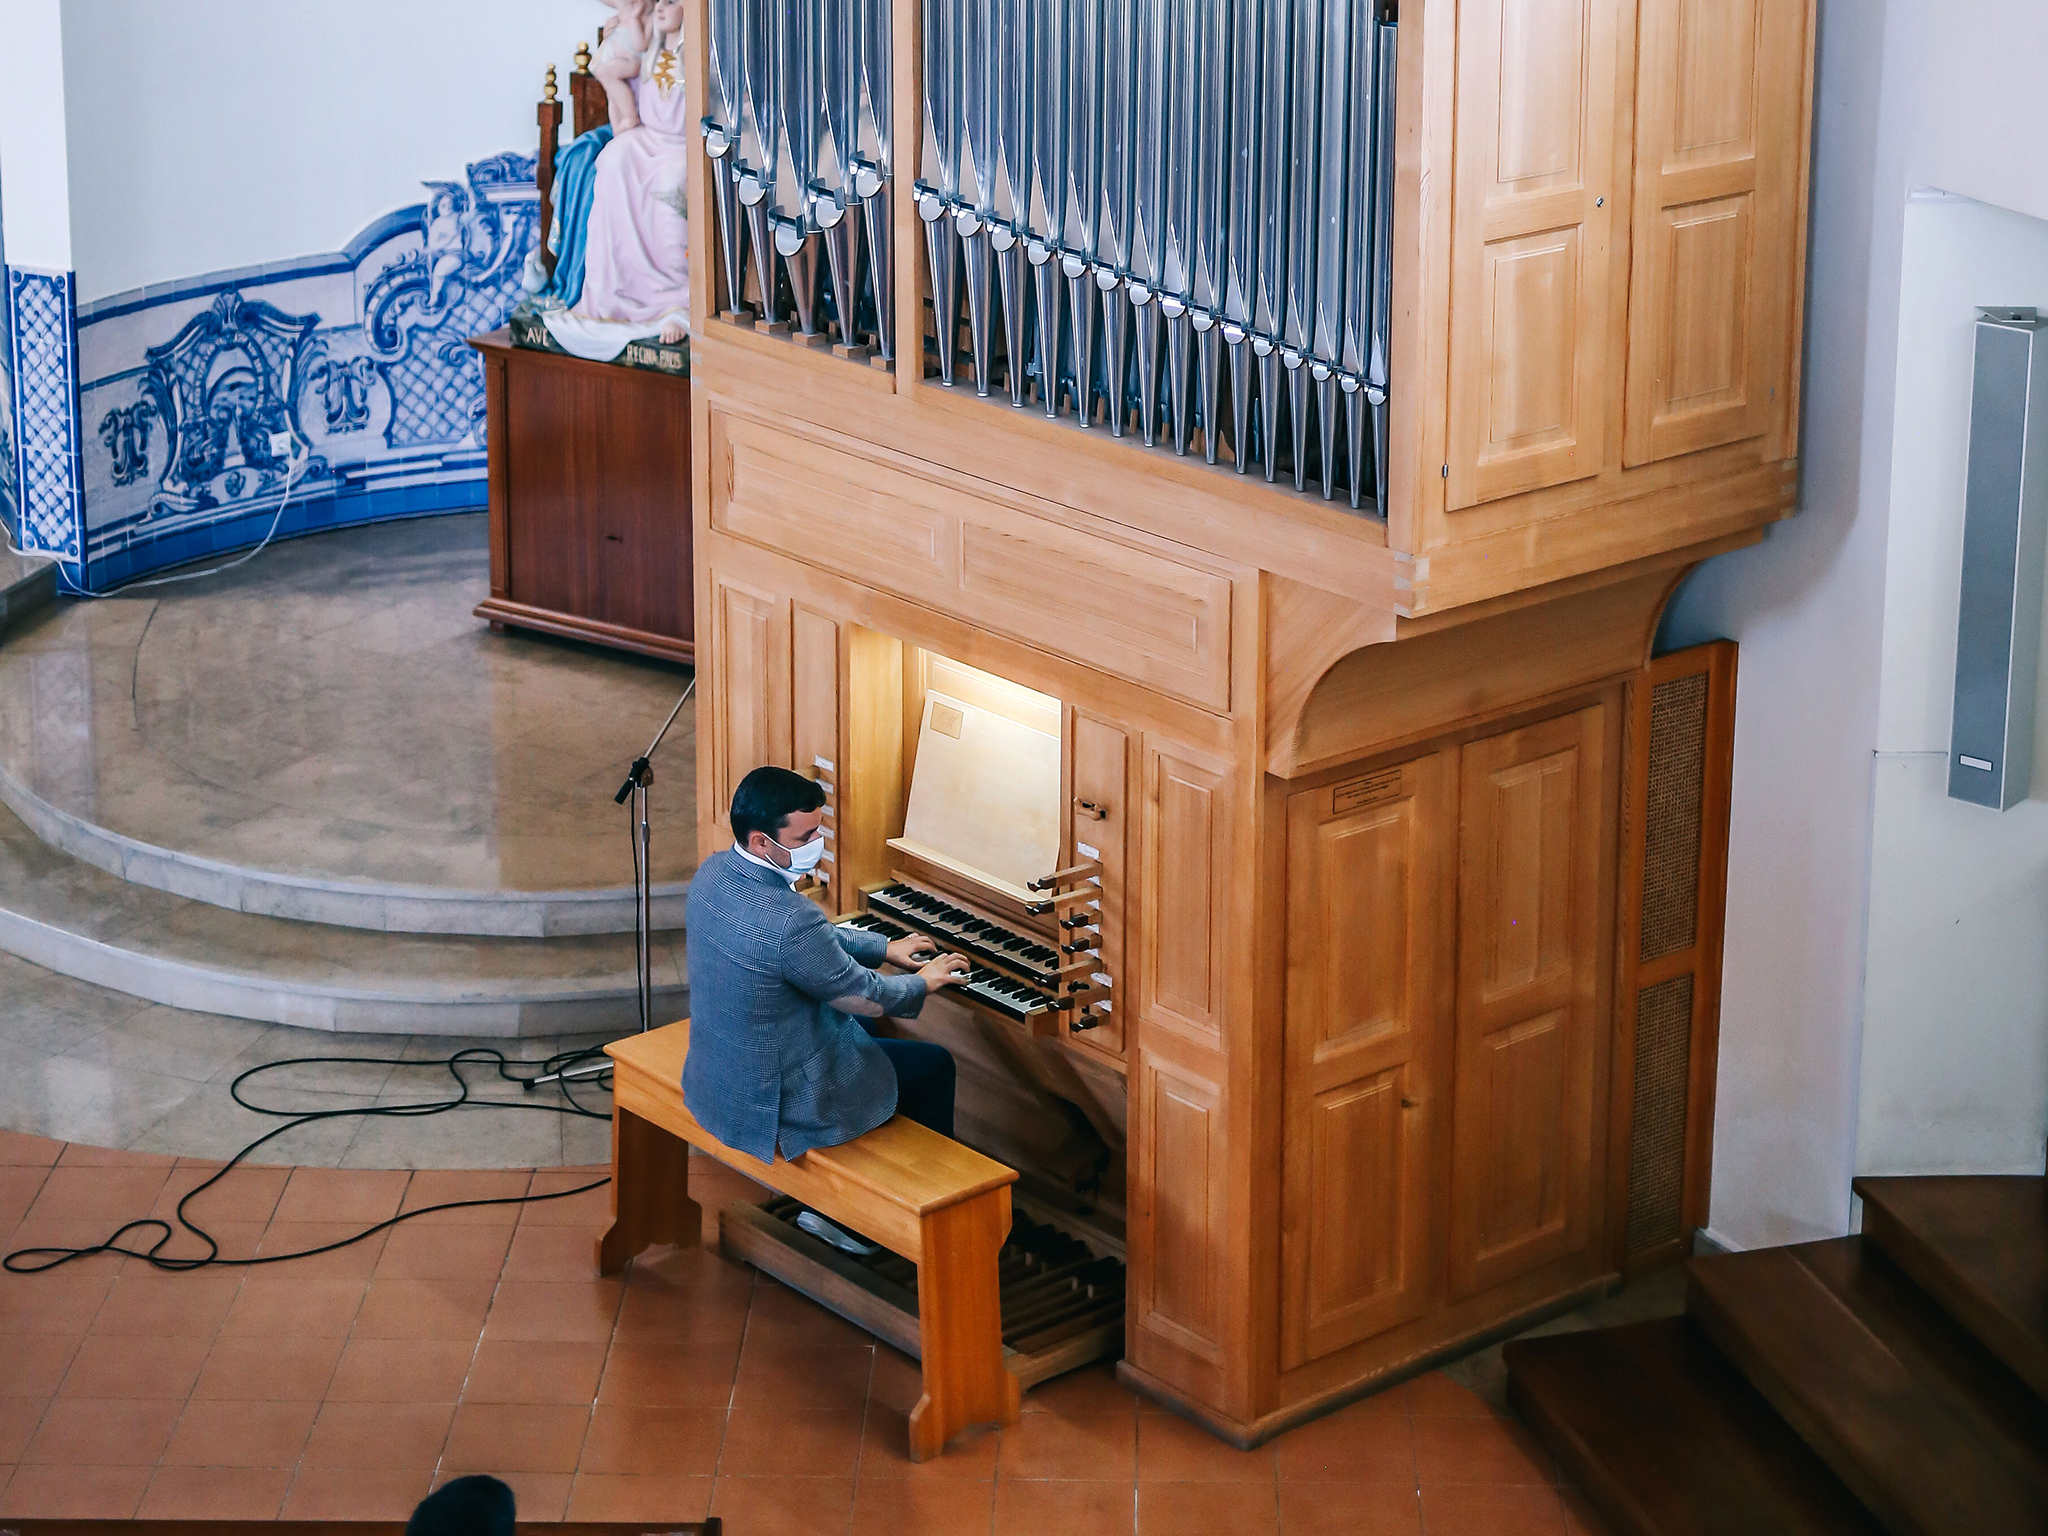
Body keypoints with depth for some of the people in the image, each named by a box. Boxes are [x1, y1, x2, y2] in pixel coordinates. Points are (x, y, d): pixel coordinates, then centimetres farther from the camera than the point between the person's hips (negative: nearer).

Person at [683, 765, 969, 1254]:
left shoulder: (714, 873, -6)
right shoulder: (788, 920, -34)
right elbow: (867, 996, -16)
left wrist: (883, 948, 19)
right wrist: (924, 982, 3)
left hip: (715, 1073, 8)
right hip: (773, 1099, -8)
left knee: (864, 1026, 32)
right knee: (935, 1066, 12)